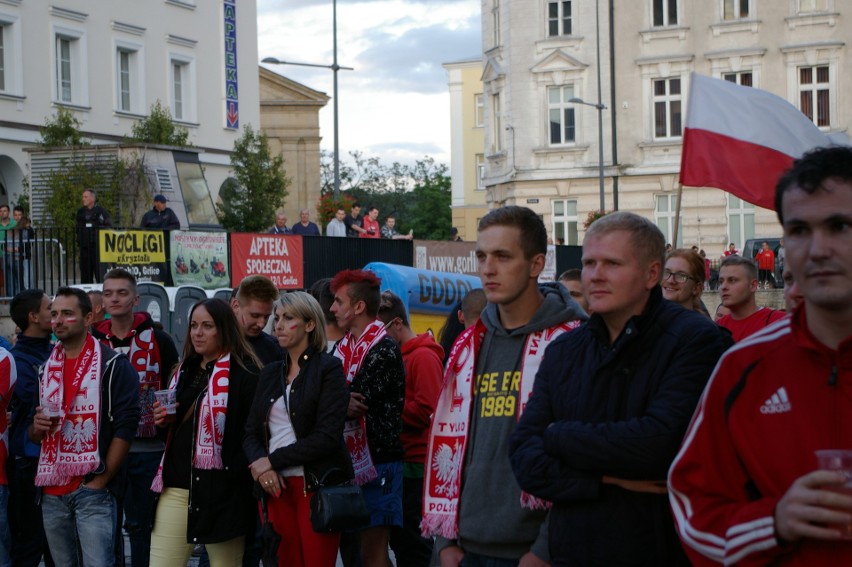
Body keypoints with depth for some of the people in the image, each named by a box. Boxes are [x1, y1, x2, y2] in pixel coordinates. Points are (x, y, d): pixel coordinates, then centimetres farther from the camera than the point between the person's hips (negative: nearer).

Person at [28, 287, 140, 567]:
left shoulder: (113, 365, -5)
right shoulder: (45, 368, 15)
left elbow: (125, 427, -10)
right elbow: (33, 435, 21)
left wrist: (101, 480, -13)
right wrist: (37, 427, -3)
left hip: (93, 491, -6)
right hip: (52, 492, 6)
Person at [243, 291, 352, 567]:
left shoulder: (328, 368, -3)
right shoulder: (271, 372, 16)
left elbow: (327, 436, -13)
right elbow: (251, 432, 13)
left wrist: (273, 460, -11)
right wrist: (258, 462, -9)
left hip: (317, 485, -5)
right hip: (277, 486, 5)